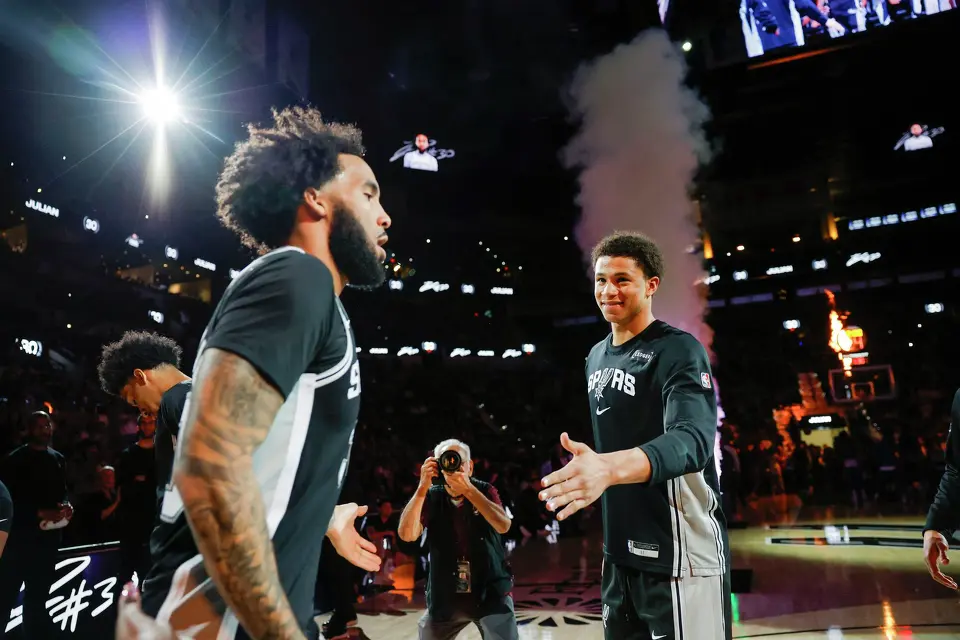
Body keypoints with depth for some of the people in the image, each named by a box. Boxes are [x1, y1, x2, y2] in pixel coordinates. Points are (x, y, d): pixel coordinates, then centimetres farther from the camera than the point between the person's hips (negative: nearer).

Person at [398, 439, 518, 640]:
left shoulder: (485, 491, -4)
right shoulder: (431, 497, -3)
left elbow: (503, 525, -21)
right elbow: (407, 534, -16)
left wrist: (468, 488, -27)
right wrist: (422, 488, -25)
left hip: (491, 593, -1)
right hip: (445, 597, 2)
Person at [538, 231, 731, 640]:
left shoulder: (679, 351, -15)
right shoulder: (596, 356, 8)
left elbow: (693, 440, -31)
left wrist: (608, 468, -47)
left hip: (678, 555, -7)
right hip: (620, 552, 7)